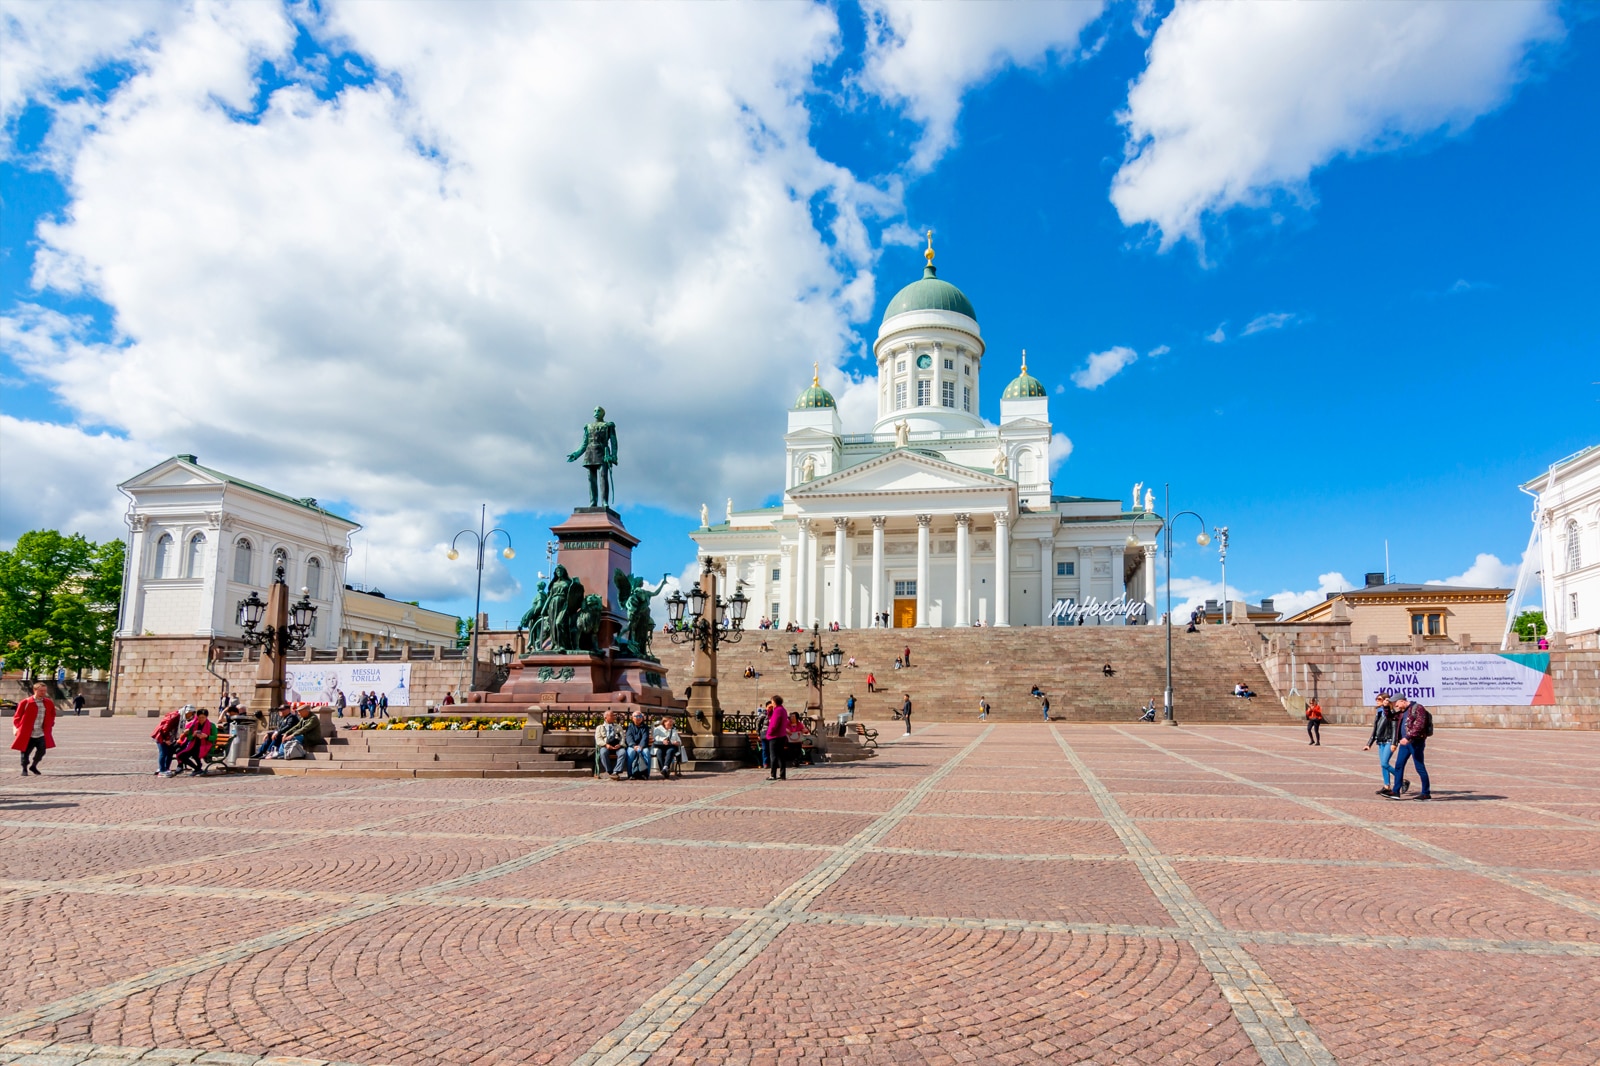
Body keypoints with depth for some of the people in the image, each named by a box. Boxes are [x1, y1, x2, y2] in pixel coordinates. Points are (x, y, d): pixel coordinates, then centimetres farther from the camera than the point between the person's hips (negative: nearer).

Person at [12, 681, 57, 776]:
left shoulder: (49, 703, 4)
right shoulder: (25, 703, -8)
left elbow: (52, 715, 19)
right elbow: (17, 717, 0)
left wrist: (49, 726, 13)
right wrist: (17, 728, -4)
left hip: (42, 734, 3)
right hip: (27, 734, -3)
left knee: (42, 751, 2)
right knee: (25, 752, 3)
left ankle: (33, 766, 26)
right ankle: (24, 769, 22)